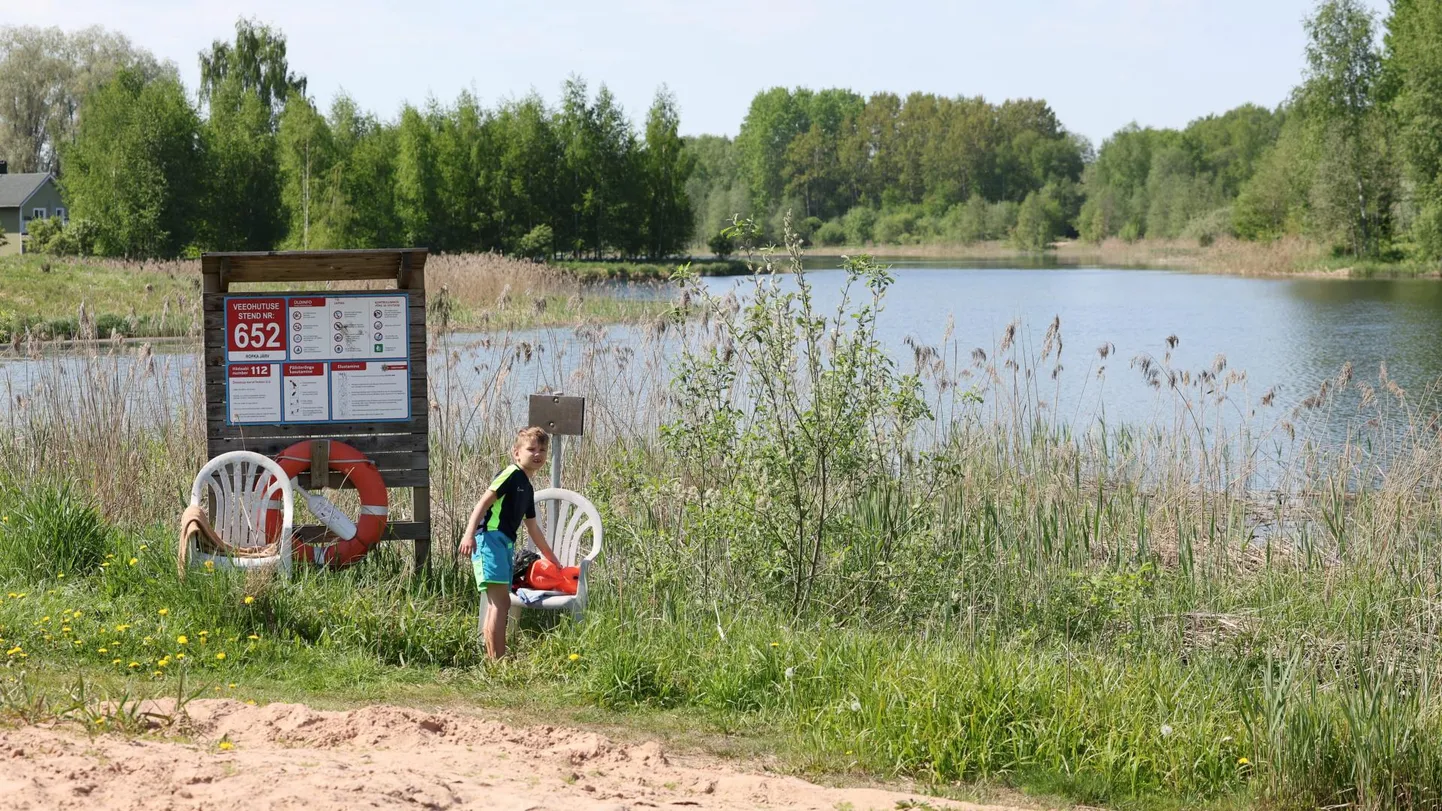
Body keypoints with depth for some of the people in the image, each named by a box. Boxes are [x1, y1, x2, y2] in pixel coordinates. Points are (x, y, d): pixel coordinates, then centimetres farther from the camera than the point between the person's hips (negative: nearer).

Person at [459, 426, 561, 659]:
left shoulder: (527, 489, 24)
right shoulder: (511, 475, -4)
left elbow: (532, 528, 35)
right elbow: (484, 502, -14)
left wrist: (552, 558, 42)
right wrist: (469, 534, -26)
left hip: (506, 544, 10)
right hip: (490, 539, -10)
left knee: (500, 604, 10)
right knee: (500, 602, -16)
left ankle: (492, 659, 14)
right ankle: (498, 661, -20)